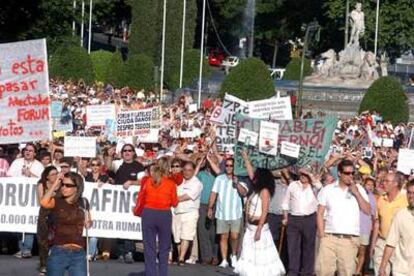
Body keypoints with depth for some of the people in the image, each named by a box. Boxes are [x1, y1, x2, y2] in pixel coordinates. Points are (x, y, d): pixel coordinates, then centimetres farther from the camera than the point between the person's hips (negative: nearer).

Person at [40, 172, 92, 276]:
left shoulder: (83, 203, 8)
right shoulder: (56, 201, -2)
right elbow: (43, 203, -27)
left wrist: (88, 223, 8)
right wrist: (55, 185, -17)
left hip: (78, 253, 2)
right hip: (58, 252, -2)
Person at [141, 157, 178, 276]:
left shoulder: (147, 181, -2)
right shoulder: (171, 183, -6)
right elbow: (174, 203, 0)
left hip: (148, 214, 1)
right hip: (164, 215, -1)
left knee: (149, 248, 6)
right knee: (164, 248, 9)